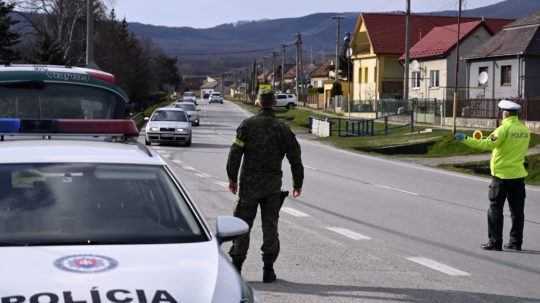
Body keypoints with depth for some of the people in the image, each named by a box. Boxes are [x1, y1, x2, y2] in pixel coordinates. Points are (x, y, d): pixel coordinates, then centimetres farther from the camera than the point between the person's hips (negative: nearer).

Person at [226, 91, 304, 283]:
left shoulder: (248, 125, -4)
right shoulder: (282, 129, 2)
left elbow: (235, 153, -8)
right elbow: (295, 158, 4)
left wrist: (232, 177, 1)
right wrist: (298, 184, 13)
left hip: (249, 183, -1)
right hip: (273, 185, 1)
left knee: (243, 224, 7)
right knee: (270, 225, 7)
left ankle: (236, 265, 8)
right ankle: (268, 269, 5)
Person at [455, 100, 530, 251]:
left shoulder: (505, 128, -14)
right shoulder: (525, 129, 6)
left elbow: (488, 144, -22)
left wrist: (466, 140, -18)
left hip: (502, 174, -6)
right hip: (518, 175, 6)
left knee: (495, 209, 1)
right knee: (517, 210, 10)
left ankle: (495, 242, 1)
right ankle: (516, 242, 14)